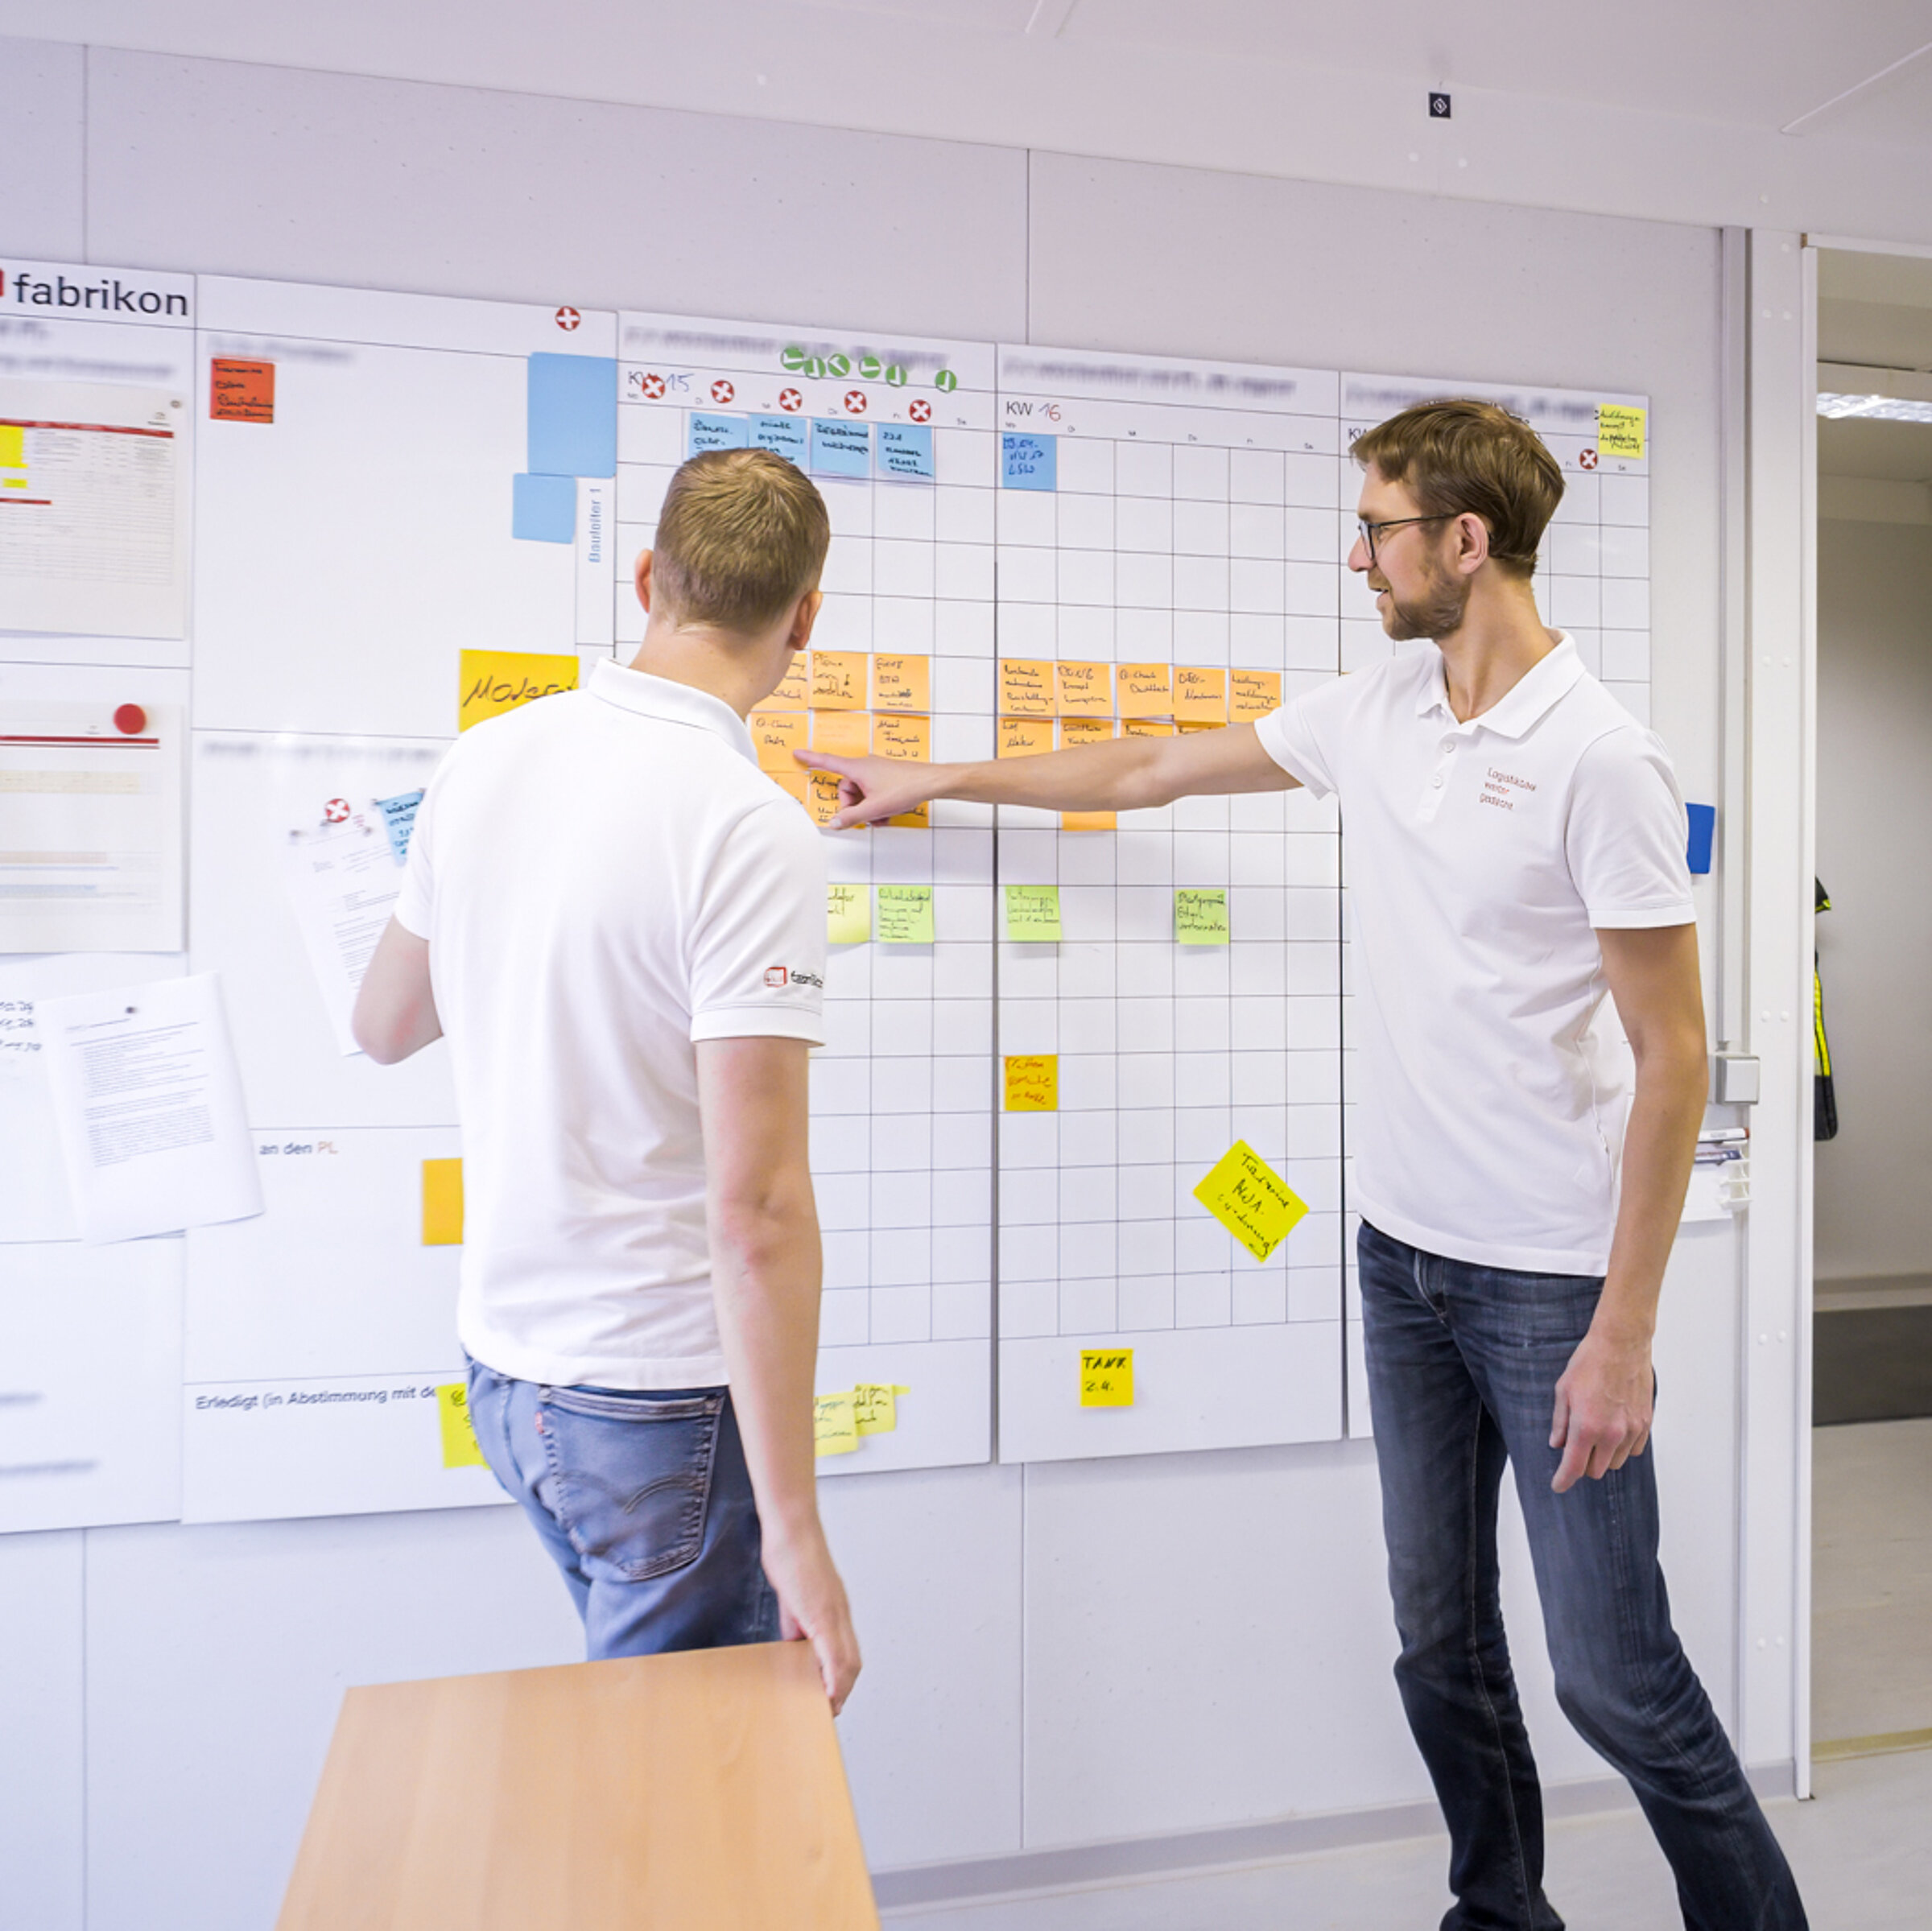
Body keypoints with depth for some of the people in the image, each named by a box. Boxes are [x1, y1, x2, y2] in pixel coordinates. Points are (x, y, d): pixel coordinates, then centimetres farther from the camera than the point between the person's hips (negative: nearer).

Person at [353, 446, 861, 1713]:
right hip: (666, 1395, -7)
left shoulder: (482, 761, -1)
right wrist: (794, 1522, -19)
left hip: (505, 1357, 7)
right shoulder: (752, 827, -23)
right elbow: (756, 1207, -26)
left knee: (641, 1694, 28)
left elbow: (385, 1025, 15)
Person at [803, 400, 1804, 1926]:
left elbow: (1673, 1057, -14)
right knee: (1440, 1639, 17)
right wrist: (933, 781, 21)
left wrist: (1623, 1333, -15)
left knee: (1612, 1671, 4)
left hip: (1551, 1277, -6)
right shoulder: (1378, 713, 6)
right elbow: (1155, 768, 16)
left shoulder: (1602, 759, -14)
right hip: (1404, 1248, 6)